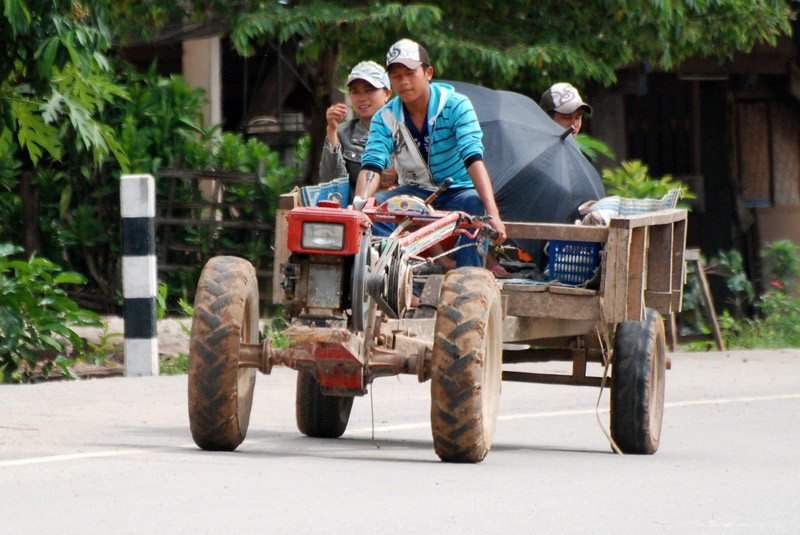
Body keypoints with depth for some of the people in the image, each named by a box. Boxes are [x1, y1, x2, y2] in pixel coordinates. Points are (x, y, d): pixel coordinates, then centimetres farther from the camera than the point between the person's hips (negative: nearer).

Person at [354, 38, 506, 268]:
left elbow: (473, 158, -27)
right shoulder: (384, 118, -6)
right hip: (414, 194, 2)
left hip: (458, 192, -2)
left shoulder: (456, 106, -15)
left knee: (475, 204, -37)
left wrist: (492, 212, -40)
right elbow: (372, 166, -20)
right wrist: (359, 205, -43)